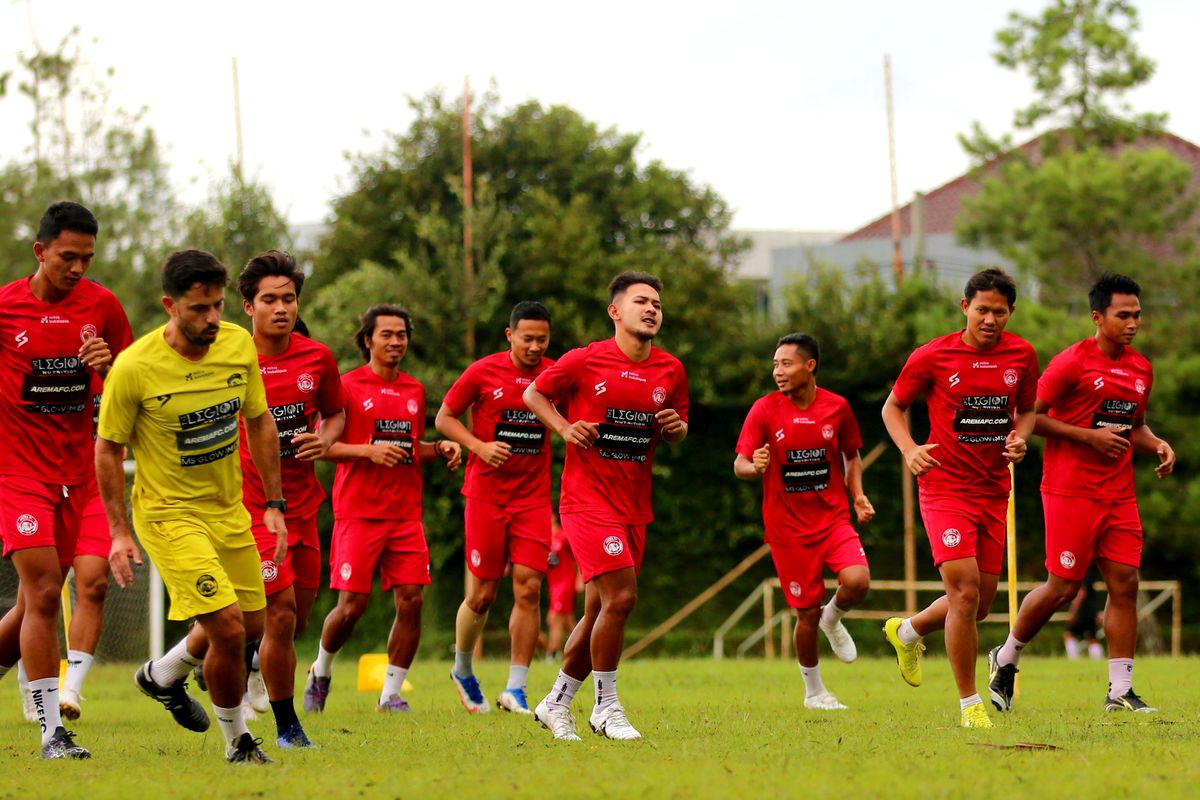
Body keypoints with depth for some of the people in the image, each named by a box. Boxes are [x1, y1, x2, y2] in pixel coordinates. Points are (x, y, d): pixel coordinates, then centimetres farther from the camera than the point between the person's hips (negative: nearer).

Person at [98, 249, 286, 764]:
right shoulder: (134, 367, -21)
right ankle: (238, 742, 8)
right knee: (229, 628, -15)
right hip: (169, 514, -6)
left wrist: (274, 505, 5)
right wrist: (119, 533, -10)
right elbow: (108, 450, -9)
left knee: (251, 624, 15)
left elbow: (260, 423, 8)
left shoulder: (239, 345, -6)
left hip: (228, 509, 6)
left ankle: (163, 676, 43)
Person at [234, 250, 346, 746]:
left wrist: (325, 440, -4)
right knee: (281, 614, -12)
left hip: (302, 504, 5)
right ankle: (287, 727, 1)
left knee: (296, 622, 10)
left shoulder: (317, 358, 3)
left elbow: (336, 412, 19)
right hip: (251, 506, -5)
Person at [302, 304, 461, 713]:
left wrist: (440, 448, 5)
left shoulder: (415, 390, 14)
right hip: (358, 511, -4)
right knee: (352, 605, -6)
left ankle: (391, 694, 4)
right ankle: (321, 671, 22)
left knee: (411, 601, -6)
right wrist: (369, 451, -18)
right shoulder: (347, 386, -2)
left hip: (406, 514, 5)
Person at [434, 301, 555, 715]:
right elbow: (444, 418, 2)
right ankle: (463, 672, 28)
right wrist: (481, 446, -13)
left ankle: (515, 689, -4)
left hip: (533, 498, 2)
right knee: (482, 595, 2)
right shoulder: (484, 372, -5)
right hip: (486, 494, -2)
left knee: (529, 589, -9)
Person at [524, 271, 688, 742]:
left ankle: (556, 703, 25)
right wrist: (565, 428, -9)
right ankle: (606, 707, -3)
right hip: (588, 498, -6)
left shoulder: (671, 371, 6)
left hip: (634, 507, 6)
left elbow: (678, 433, 20)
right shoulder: (586, 361, -6)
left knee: (599, 612, 10)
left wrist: (676, 427, -4)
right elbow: (534, 394, 7)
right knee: (620, 597, -17)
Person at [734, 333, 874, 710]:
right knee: (807, 612, 1)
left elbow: (851, 455, 15)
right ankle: (813, 691, 23)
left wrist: (858, 496, 1)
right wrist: (754, 468, -30)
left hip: (834, 518, 1)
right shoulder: (764, 410, -6)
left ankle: (833, 618, 13)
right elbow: (740, 464, -7)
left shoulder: (837, 407, 0)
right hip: (788, 526, -1)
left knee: (857, 582, -23)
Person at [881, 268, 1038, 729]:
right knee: (965, 591, -16)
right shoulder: (932, 357, -7)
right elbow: (893, 406, 5)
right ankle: (969, 704, -5)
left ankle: (907, 632, 40)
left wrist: (1020, 437, -5)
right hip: (945, 487, -5)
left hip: (995, 492, 5)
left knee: (979, 603, 9)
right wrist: (909, 449, -13)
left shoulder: (1022, 355, 3)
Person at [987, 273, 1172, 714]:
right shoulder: (1073, 362, -10)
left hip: (1119, 492, 6)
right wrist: (1089, 436, -16)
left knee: (1124, 583, -2)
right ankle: (1005, 658, 20)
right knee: (1063, 586, -2)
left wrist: (1156, 445, 4)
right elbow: (1029, 417, -10)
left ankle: (1120, 691, 0)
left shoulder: (1141, 369, 12)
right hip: (1071, 491, -6)